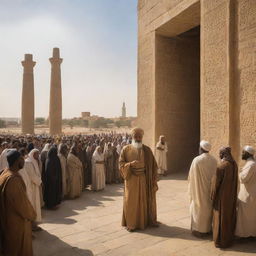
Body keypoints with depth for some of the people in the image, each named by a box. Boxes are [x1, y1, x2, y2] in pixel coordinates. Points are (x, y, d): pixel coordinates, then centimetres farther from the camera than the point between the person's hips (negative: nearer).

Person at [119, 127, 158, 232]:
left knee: (147, 199, 11)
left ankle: (149, 220, 31)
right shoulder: (126, 149, -2)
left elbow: (153, 165, 3)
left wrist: (153, 180, -3)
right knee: (131, 201, 5)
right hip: (131, 179, -1)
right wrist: (130, 164, -23)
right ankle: (131, 223, 20)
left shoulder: (147, 150, 1)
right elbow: (121, 164, -4)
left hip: (145, 179, 2)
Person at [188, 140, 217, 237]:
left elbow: (191, 176, -12)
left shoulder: (197, 160, -20)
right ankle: (208, 228, 30)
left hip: (199, 189, -5)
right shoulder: (214, 160, -3)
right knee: (209, 207, 18)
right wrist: (212, 185, 17)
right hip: (210, 189, 5)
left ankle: (199, 230, 17)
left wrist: (191, 188, 4)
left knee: (199, 208, 8)